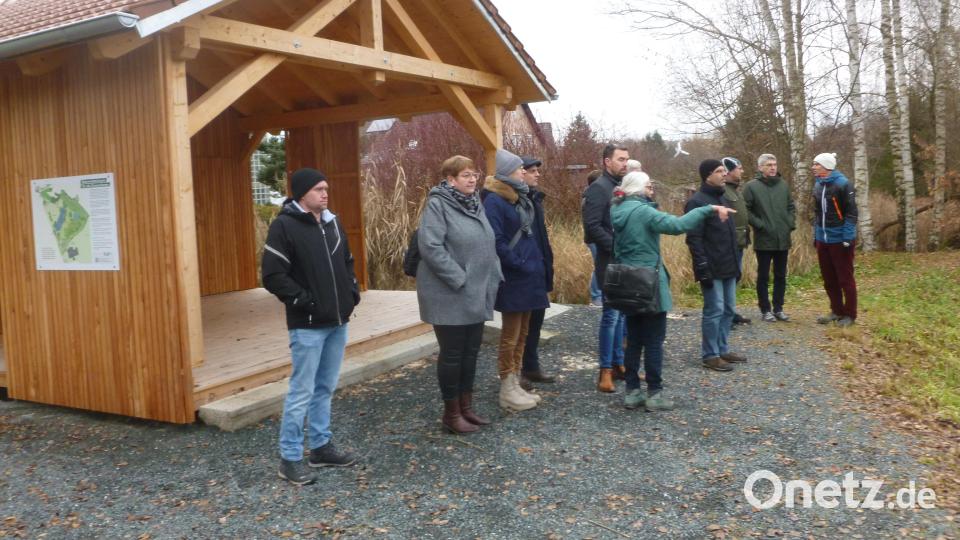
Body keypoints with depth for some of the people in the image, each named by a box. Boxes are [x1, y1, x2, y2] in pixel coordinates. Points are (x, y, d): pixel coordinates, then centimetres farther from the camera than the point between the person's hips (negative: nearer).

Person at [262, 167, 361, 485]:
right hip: (308, 325, -7)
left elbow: (347, 262, 23)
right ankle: (290, 459, 9)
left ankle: (321, 446, 27)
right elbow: (272, 275, -15)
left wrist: (352, 291, 8)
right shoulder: (285, 226, -11)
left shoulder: (332, 222, 12)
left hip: (337, 322, 7)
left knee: (326, 388, 15)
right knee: (302, 391, -2)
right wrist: (304, 300, -17)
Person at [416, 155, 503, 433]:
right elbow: (431, 247, -22)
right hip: (450, 296, -8)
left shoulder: (475, 202, 12)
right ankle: (451, 414, 14)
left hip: (477, 295, 8)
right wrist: (459, 279, -21)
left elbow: (487, 243, 18)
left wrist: (493, 276, 7)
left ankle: (466, 407, 27)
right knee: (452, 354, 2)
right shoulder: (437, 204, -13)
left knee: (471, 352, 14)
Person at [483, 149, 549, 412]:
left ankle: (515, 385, 23)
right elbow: (496, 242, -20)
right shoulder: (494, 201, -13)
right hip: (512, 278, -9)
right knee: (510, 336, -1)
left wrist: (539, 263, 8)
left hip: (529, 275, 9)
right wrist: (520, 265, -18)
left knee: (522, 333, 13)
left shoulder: (521, 197, 14)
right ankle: (507, 391, 9)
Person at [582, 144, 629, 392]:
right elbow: (593, 226, -18)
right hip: (611, 262, -8)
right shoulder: (598, 188, -10)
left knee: (622, 313, 12)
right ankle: (605, 370, 2)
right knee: (611, 314, -5)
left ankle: (618, 362, 22)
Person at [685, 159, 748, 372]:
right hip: (712, 269, -9)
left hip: (728, 268, 9)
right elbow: (694, 239, -18)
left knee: (728, 310, 13)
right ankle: (710, 355, 4)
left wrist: (736, 264, 18)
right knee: (714, 311, -5)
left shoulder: (722, 199, 16)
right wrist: (703, 268, -22)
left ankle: (722, 349, 24)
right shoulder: (697, 202, -12)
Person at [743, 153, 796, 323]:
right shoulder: (752, 186, -7)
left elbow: (791, 206, 17)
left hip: (783, 239, 5)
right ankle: (765, 309, 12)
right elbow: (746, 210, -9)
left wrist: (791, 223, 4)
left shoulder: (783, 185, 9)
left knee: (781, 276, 11)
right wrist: (759, 225, -15)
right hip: (763, 240, -5)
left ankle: (778, 308, 21)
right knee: (763, 276, 3)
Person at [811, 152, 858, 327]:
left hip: (840, 240, -7)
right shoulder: (818, 185, 9)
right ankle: (837, 311, 26)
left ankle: (850, 314, 13)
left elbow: (851, 213, -12)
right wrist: (815, 235, 15)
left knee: (845, 279, 3)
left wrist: (847, 238, -17)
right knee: (829, 279, 12)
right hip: (823, 240, 7)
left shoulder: (843, 184, -12)